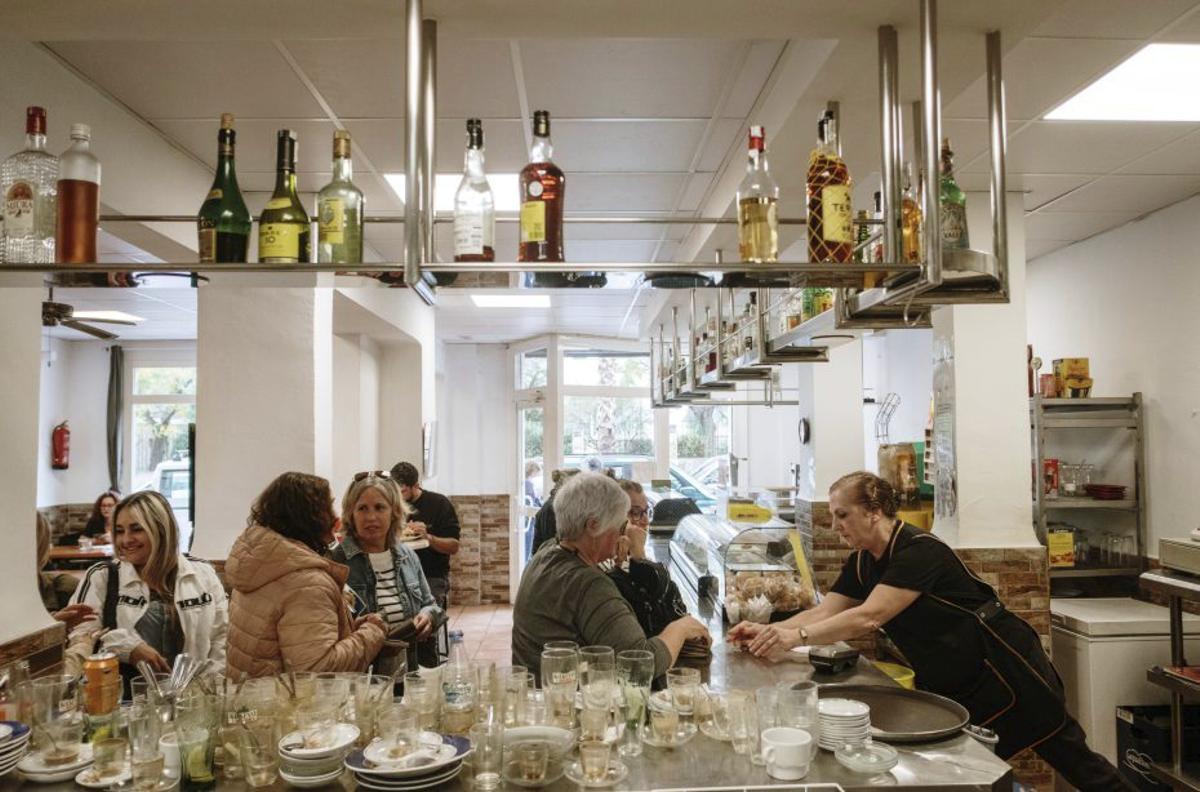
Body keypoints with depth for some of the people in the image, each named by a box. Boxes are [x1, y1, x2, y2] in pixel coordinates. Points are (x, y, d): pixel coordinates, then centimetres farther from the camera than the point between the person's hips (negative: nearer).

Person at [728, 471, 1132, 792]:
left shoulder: (919, 552, -28)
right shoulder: (861, 564, 0)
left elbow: (868, 618, -35)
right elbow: (824, 612, -4)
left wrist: (796, 637, -40)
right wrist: (769, 631, -19)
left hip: (1003, 667, -8)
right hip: (951, 685, 8)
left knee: (1069, 754, 5)